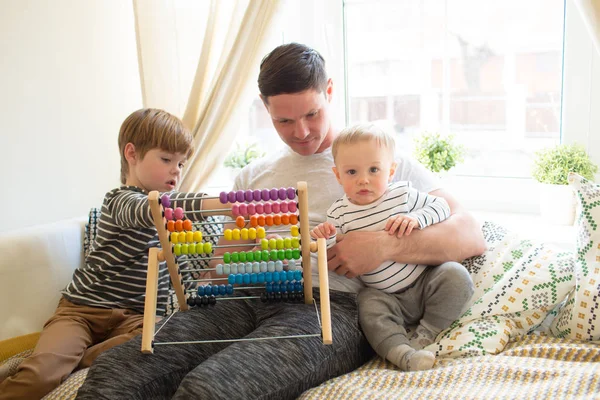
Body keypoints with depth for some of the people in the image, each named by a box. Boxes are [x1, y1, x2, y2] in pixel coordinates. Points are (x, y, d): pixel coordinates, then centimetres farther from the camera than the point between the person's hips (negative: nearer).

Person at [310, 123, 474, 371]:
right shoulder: (339, 214, -6)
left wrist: (416, 219, -18)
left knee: (456, 276, -21)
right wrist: (326, 239, -27)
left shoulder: (402, 193, -5)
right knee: (370, 311, -29)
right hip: (384, 294, -1)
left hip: (425, 281, 1)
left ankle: (425, 335, -8)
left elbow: (441, 206, 2)